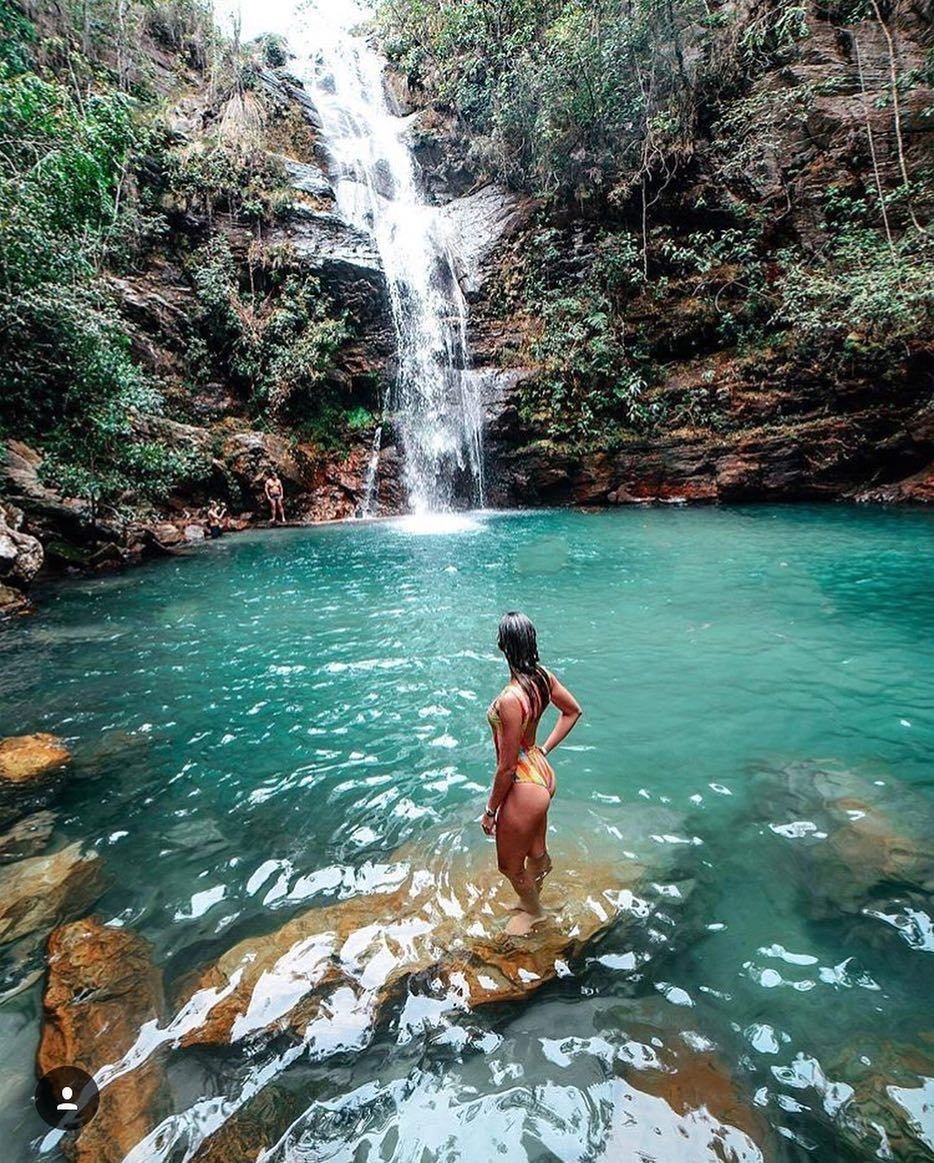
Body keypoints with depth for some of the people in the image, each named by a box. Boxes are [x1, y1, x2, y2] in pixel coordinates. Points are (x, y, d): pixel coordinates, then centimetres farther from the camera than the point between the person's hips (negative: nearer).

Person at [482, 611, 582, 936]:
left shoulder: (509, 700, -34)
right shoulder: (543, 677, -10)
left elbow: (506, 766, -25)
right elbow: (573, 711, 8)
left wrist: (490, 810, -10)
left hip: (524, 789, -8)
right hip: (542, 774, 8)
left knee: (509, 865, 21)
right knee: (537, 852, 31)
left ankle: (533, 911, 48)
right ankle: (530, 902, 56)